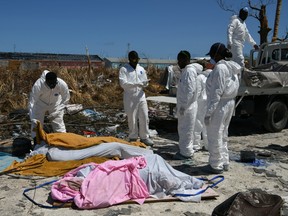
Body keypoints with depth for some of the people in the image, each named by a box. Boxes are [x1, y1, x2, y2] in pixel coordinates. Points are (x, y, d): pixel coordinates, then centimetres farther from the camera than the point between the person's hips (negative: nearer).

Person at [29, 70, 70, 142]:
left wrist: (56, 112, -24)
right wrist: (33, 120, -43)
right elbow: (32, 103, -34)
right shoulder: (38, 85, -38)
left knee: (59, 124, -4)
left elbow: (66, 99, -16)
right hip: (40, 104, -1)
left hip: (55, 104, 1)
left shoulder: (62, 84, -34)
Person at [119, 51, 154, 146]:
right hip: (130, 97, -4)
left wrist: (145, 83, -11)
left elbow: (144, 82, 14)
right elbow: (123, 83, -14)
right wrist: (136, 84, -23)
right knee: (132, 119, 5)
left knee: (144, 117, 4)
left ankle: (144, 137, 17)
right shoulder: (124, 69, -4)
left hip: (141, 96, 4)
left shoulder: (141, 69, 11)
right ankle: (133, 138, 19)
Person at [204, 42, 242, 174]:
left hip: (219, 105, -10)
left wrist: (209, 112, -19)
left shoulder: (220, 67, -16)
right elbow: (229, 89, 12)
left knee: (215, 136, 2)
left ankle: (216, 165, 12)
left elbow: (217, 92, -21)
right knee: (223, 135, 19)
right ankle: (224, 162, 29)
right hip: (229, 103, 10)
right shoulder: (230, 67, 12)